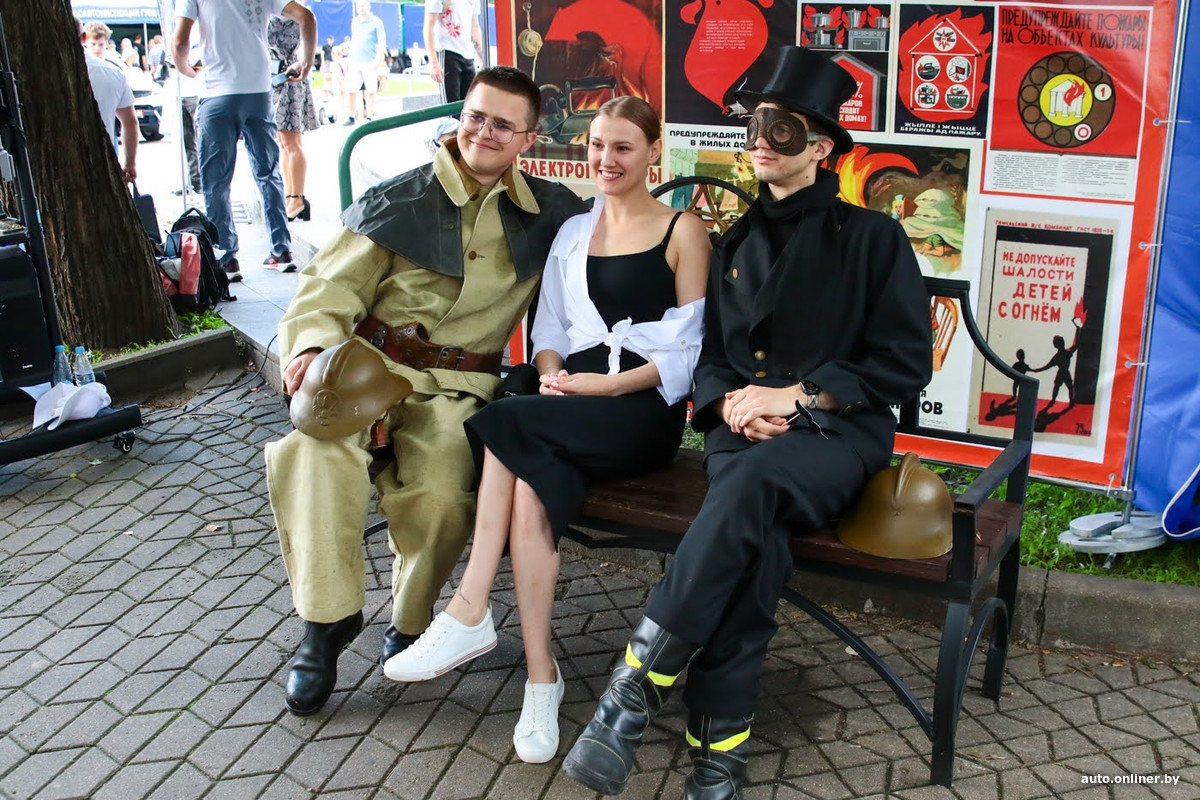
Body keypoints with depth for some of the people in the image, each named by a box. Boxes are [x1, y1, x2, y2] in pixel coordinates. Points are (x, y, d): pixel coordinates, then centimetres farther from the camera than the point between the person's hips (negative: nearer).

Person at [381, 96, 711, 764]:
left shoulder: (683, 232, 6)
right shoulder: (573, 232, 23)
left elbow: (689, 351, -1)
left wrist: (608, 383, -13)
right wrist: (553, 374, -4)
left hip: (646, 409, -4)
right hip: (571, 406, 4)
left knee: (507, 426, -31)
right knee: (531, 487, -31)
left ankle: (469, 615, -25)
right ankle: (541, 678, -28)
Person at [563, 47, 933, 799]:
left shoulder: (871, 236, 5)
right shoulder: (736, 244, 21)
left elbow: (905, 364, -1)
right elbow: (708, 356, 22)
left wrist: (796, 396, -11)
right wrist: (732, 400, -2)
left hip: (837, 433, -3)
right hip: (743, 427, 3)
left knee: (752, 479, -38)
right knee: (753, 537, -33)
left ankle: (638, 684, -37)